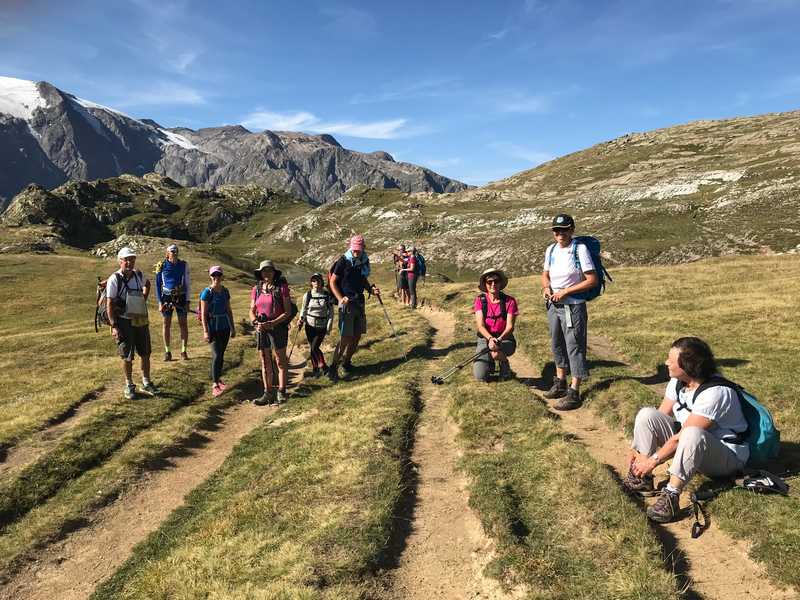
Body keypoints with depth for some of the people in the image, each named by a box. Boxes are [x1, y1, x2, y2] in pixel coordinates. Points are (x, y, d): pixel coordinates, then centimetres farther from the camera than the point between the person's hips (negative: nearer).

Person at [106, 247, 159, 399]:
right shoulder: (114, 279, -11)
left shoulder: (139, 275, 4)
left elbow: (147, 284, 29)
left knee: (145, 354, 11)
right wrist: (114, 326, -16)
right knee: (127, 356, 4)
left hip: (142, 320, 5)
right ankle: (129, 386, 19)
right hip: (124, 322, -5)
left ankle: (146, 383, 25)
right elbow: (110, 304, -11)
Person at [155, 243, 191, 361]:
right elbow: (158, 284, 4)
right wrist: (160, 302, -3)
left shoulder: (183, 265, 3)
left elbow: (187, 283, 6)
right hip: (167, 297, 0)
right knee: (166, 323, 4)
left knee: (183, 323, -1)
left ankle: (184, 351, 6)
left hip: (181, 297, 0)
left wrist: (187, 301, 1)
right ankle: (167, 351, 12)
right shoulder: (162, 265, 0)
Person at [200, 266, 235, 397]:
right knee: (216, 355, -12)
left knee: (221, 355, 13)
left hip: (225, 327, 6)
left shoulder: (225, 291, 8)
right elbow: (203, 313, -10)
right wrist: (205, 331, -14)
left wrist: (232, 327, 16)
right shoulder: (207, 292, -9)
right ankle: (215, 385, -10)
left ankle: (217, 378, 28)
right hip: (213, 328, -6)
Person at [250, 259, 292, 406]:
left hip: (278, 327, -4)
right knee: (265, 361, 10)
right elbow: (252, 311, 11)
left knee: (280, 360, 4)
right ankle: (268, 393, 19)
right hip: (261, 329, 5)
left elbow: (288, 311, -9)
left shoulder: (281, 287, -7)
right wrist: (256, 322, -9)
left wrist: (272, 323, -19)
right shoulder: (256, 289, 7)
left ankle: (281, 392, 11)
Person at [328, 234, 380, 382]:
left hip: (360, 302, 7)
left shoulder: (365, 261, 6)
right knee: (345, 339, -11)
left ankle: (346, 364, 28)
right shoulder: (343, 261, -11)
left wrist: (371, 289, 2)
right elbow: (333, 282, -7)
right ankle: (333, 368, 0)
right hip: (347, 302, -6)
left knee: (357, 336, 11)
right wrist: (341, 298, -19)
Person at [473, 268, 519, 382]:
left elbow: (510, 327, -12)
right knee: (480, 376, -15)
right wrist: (490, 338, -32)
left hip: (504, 339, -1)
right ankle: (490, 363, 22)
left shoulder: (509, 301, -6)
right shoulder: (480, 300, -3)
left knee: (496, 353, -38)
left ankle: (504, 363, 1)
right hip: (484, 339, 1)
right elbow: (480, 325, -12)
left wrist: (499, 339, -32)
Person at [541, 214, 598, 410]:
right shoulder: (551, 250, 5)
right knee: (557, 346, 18)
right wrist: (546, 288, -4)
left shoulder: (580, 249, -13)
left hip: (573, 307, -7)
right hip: (553, 306, 7)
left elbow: (592, 280, -15)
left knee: (574, 347, -2)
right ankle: (560, 384, 34)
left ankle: (574, 394, 5)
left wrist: (565, 291, -18)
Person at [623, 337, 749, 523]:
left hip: (728, 455, -7)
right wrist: (640, 451, -13)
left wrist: (653, 460, -24)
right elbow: (659, 418, -3)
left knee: (692, 434, -41)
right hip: (692, 445, 8)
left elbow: (683, 436, -29)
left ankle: (671, 497, -39)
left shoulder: (716, 392, -28)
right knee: (646, 414, -12)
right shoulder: (678, 381, -6)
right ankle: (641, 479, -12)